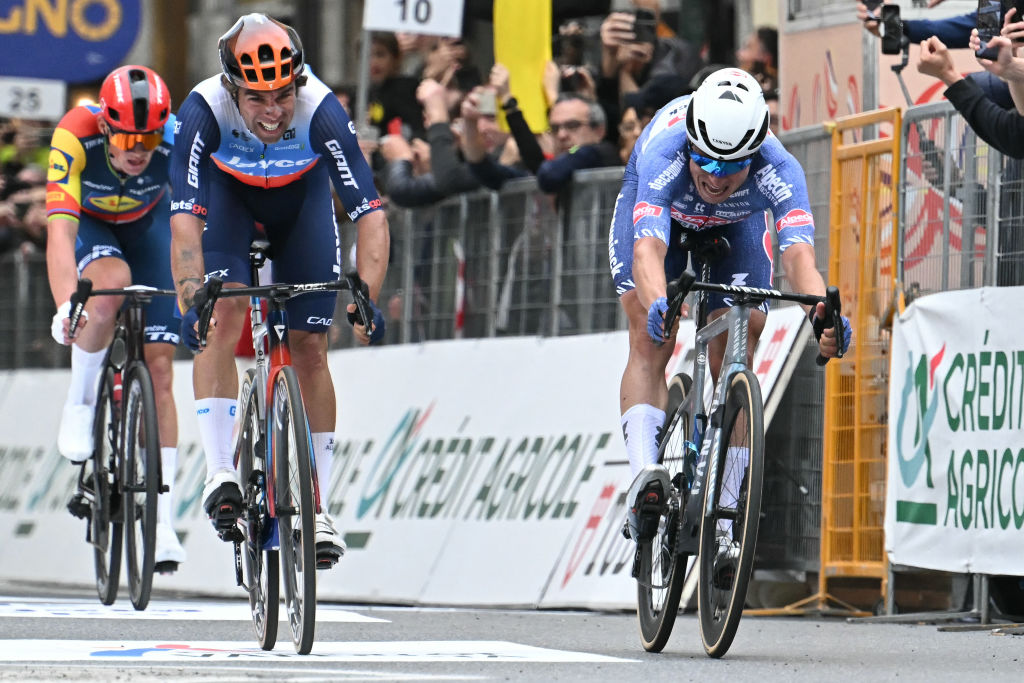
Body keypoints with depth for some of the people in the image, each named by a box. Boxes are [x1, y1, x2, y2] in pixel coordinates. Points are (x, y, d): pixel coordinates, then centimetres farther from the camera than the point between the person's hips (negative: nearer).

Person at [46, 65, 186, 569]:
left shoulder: (177, 142, -32)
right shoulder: (75, 137, -36)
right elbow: (59, 230, -43)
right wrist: (65, 305, -57)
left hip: (146, 223, 1)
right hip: (87, 223, -1)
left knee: (159, 367, -9)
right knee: (112, 283, -37)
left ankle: (162, 521, -6)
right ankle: (79, 402, -14)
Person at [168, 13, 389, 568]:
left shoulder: (321, 111, -37)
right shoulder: (203, 111, -37)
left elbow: (370, 216, -39)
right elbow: (184, 220, -41)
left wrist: (366, 299, -51)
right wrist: (190, 301, -53)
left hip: (301, 195, 0)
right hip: (226, 193, 0)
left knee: (310, 348, -5)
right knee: (222, 317, -24)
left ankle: (316, 507, 4)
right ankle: (219, 472, -20)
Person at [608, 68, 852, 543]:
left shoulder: (778, 170, -40)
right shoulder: (664, 153, -43)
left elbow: (799, 254, -51)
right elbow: (648, 248, -55)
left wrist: (823, 314, -72)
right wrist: (656, 306, -75)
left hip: (736, 223, 1)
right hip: (657, 204, -1)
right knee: (650, 340, -22)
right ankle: (644, 476, -36)